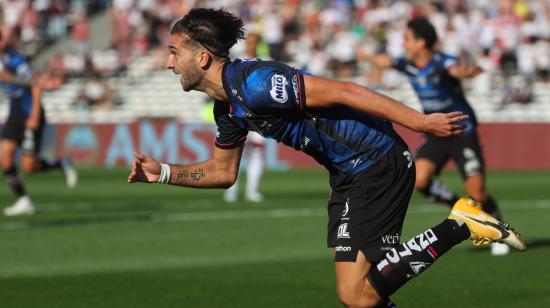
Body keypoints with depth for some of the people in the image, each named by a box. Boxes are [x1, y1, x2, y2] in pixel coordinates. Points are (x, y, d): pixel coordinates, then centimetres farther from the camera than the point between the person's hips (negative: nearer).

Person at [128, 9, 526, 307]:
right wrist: (163, 173, 9)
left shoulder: (254, 83, -22)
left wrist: (421, 122, -25)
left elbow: (343, 92, -25)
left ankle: (460, 226, -8)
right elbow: (223, 171, 22)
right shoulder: (228, 107, 8)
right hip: (348, 175, 10)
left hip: (379, 163, -10)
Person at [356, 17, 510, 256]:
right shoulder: (407, 65, -2)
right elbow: (384, 61, 20)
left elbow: (457, 69, -47)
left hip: (462, 133, -6)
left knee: (477, 193, -10)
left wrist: (467, 71, -70)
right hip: (435, 135, 6)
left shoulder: (442, 63, -23)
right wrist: (366, 57, 37)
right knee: (419, 180, -18)